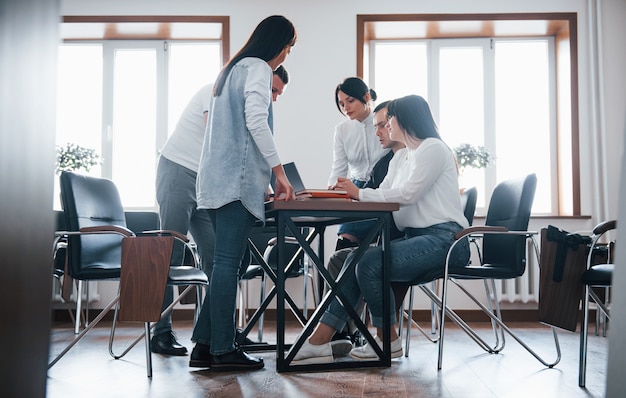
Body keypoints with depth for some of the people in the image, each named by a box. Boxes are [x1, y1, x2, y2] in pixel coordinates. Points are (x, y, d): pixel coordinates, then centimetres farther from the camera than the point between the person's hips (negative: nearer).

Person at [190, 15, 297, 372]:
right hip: (236, 181, -9)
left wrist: (262, 180, 26)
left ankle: (204, 346, 10)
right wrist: (279, 172, -13)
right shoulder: (258, 68, -2)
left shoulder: (234, 69, 27)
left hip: (217, 181, 9)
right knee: (229, 264, -8)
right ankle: (223, 350, -4)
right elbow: (255, 121, -17)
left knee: (228, 263, 9)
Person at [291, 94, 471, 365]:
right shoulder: (400, 157, 24)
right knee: (354, 261, -11)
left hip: (443, 238, -9)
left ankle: (388, 341, -7)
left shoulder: (433, 148, -5)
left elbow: (408, 194, -16)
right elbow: (383, 195, 14)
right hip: (415, 236, 9)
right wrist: (350, 193, -2)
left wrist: (361, 194, -11)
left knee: (369, 262, -26)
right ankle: (318, 342, -15)